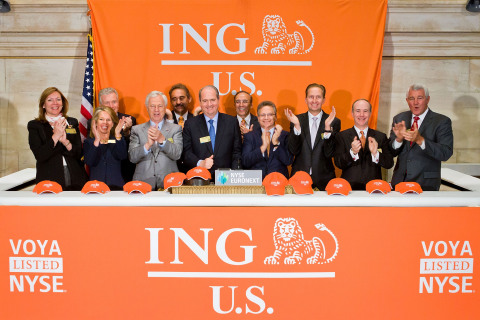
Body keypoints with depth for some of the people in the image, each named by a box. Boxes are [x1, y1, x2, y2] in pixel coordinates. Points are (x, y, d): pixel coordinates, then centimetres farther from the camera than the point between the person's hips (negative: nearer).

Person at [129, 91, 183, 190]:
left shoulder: (175, 129, 12)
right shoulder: (137, 130, 13)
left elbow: (177, 154, -3)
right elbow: (132, 157, 1)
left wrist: (162, 140, -18)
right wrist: (148, 145, -16)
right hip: (143, 183, 0)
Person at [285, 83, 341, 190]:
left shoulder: (334, 122, 1)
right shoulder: (297, 120, 5)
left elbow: (329, 153, -8)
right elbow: (293, 151, -5)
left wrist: (327, 127, -18)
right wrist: (297, 125, -15)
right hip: (299, 178, 1)